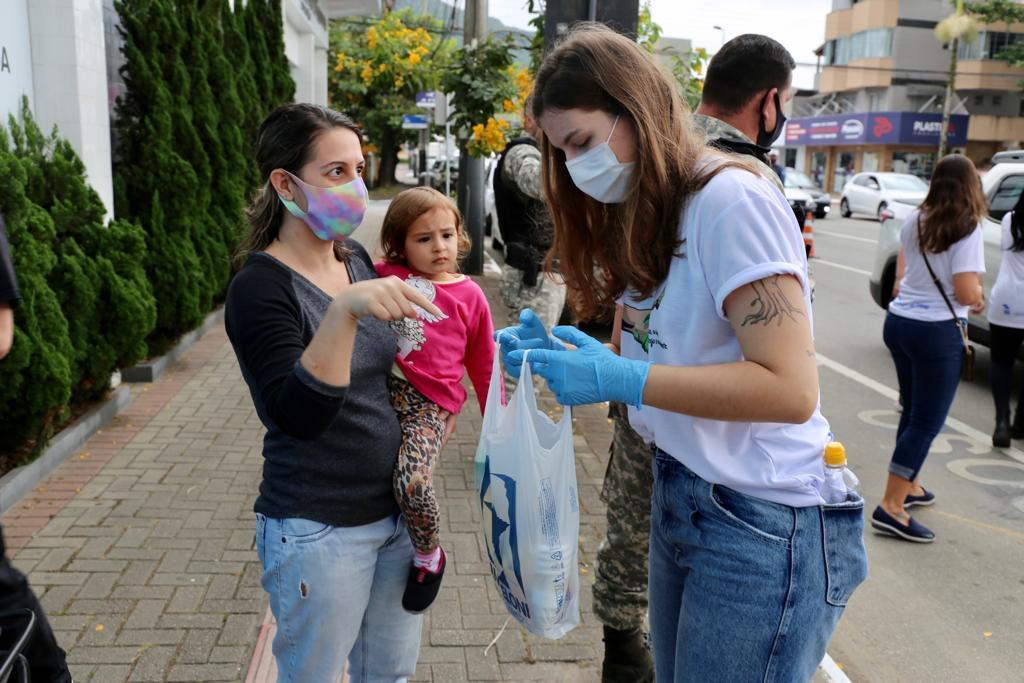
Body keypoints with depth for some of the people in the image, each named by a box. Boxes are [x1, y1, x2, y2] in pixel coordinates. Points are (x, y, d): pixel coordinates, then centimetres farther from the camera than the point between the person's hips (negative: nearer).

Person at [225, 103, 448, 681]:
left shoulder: (358, 260, 4)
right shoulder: (260, 287, -16)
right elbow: (298, 416, -28)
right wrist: (345, 309, -38)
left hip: (397, 511, 6)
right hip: (320, 530, -6)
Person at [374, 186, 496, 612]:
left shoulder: (469, 296, 10)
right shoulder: (383, 276, 10)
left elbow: (483, 366, 15)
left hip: (428, 402, -3)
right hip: (379, 386, 3)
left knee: (411, 481, -26)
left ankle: (429, 556, 5)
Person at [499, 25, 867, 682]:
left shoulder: (731, 199, -18)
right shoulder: (642, 215, 10)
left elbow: (790, 389, -24)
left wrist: (618, 378, -24)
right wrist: (561, 355, -8)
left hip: (766, 526, -8)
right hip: (680, 498, 8)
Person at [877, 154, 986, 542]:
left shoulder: (914, 222, 6)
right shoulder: (967, 230, -14)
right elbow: (967, 294, -18)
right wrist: (980, 295, 2)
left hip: (898, 321, 7)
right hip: (937, 332, -7)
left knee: (913, 411, 21)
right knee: (927, 422, 0)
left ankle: (908, 487, 34)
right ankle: (891, 507, -2)